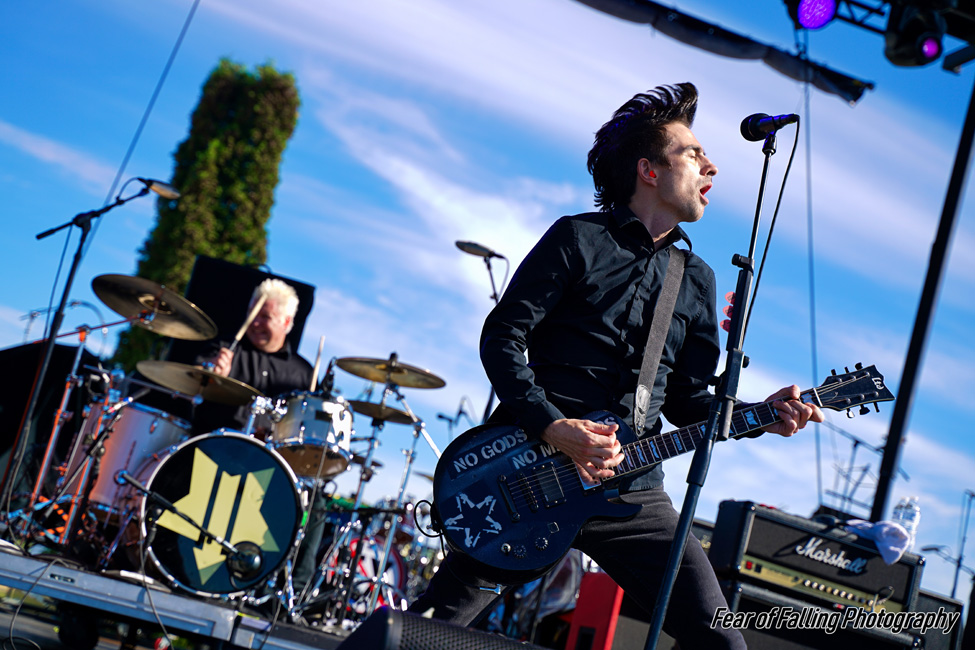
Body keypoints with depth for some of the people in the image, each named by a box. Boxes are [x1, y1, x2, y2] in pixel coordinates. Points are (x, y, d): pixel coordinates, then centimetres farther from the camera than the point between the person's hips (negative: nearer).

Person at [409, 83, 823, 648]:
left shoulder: (698, 280, 14)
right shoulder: (578, 239, -1)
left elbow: (687, 399, 14)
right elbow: (501, 337, -6)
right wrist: (553, 427, -19)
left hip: (630, 488, 5)